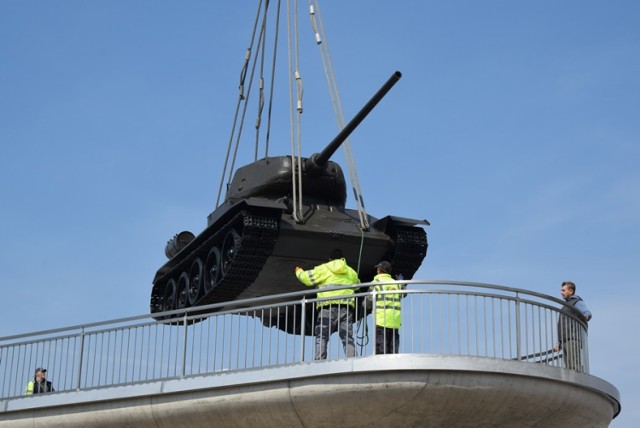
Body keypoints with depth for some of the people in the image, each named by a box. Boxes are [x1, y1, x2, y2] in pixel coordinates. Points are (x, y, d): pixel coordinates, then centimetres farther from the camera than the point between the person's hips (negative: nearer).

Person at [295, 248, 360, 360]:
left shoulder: (323, 268, 10)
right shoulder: (351, 272, 21)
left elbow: (307, 278, 9)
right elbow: (357, 285, 34)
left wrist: (299, 271, 31)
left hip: (327, 306, -3)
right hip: (347, 306, 3)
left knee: (321, 337, -3)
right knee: (348, 337, 1)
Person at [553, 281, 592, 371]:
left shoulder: (577, 302, 2)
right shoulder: (567, 306, 30)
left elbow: (587, 313, -19)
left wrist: (586, 316, -44)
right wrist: (559, 343, 27)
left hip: (573, 340, -9)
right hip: (565, 342, 9)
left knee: (575, 366, -19)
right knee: (569, 368, 0)